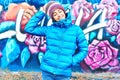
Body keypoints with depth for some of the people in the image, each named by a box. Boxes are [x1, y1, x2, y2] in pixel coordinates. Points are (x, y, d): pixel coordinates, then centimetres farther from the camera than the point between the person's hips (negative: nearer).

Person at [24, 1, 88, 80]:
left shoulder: (76, 29, 0)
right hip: (47, 71, 1)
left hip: (64, 73, -1)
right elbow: (29, 28, 2)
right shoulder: (49, 29, 3)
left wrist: (71, 61, -10)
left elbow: (84, 50, 3)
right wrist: (42, 13, 1)